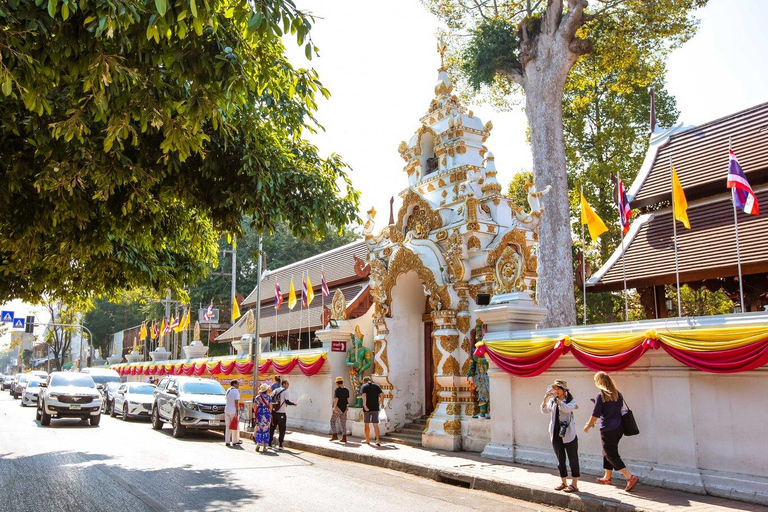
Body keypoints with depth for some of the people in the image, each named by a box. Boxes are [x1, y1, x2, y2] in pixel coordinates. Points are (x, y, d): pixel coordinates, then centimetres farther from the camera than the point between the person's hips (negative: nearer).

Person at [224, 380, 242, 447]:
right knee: (235, 427, 5)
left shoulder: (228, 390, 12)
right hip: (233, 411, -7)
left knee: (227, 427, 8)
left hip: (227, 410, 7)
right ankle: (235, 441, 13)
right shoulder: (236, 391, -12)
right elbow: (236, 402, -16)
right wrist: (237, 412, -15)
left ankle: (227, 441, 6)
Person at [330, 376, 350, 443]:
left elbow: (336, 399, -20)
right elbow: (348, 399, 8)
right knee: (343, 423, 9)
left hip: (338, 408, -6)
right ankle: (344, 438, 6)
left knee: (333, 421, 9)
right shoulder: (346, 390, 6)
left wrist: (334, 407, -23)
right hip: (344, 408, 6)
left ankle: (334, 435, 2)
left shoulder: (337, 390, -11)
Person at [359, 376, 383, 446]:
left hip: (367, 408, -2)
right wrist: (379, 402, 10)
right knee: (375, 425, 1)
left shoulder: (364, 386, 0)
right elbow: (381, 394, -1)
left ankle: (367, 440, 21)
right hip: (375, 408, 2)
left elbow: (364, 395, -17)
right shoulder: (376, 386, 9)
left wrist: (364, 405, -25)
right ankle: (378, 441, -10)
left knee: (367, 424, 13)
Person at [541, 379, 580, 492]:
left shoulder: (571, 400, -4)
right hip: (556, 434, 5)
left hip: (568, 435, -5)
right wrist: (545, 399, -12)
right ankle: (564, 482, 23)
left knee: (573, 459, 0)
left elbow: (567, 409, -23)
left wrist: (557, 398, -23)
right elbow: (544, 411, 0)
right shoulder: (552, 401, 9)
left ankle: (574, 484, 7)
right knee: (560, 460, 12)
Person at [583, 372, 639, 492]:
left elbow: (595, 415, -13)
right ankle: (607, 478, 30)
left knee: (612, 455, 1)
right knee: (608, 452, 20)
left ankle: (630, 477, -10)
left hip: (608, 429, -8)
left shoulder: (601, 395, -16)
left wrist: (588, 426, 1)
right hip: (619, 428, 8)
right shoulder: (617, 394, 4)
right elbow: (621, 408, 16)